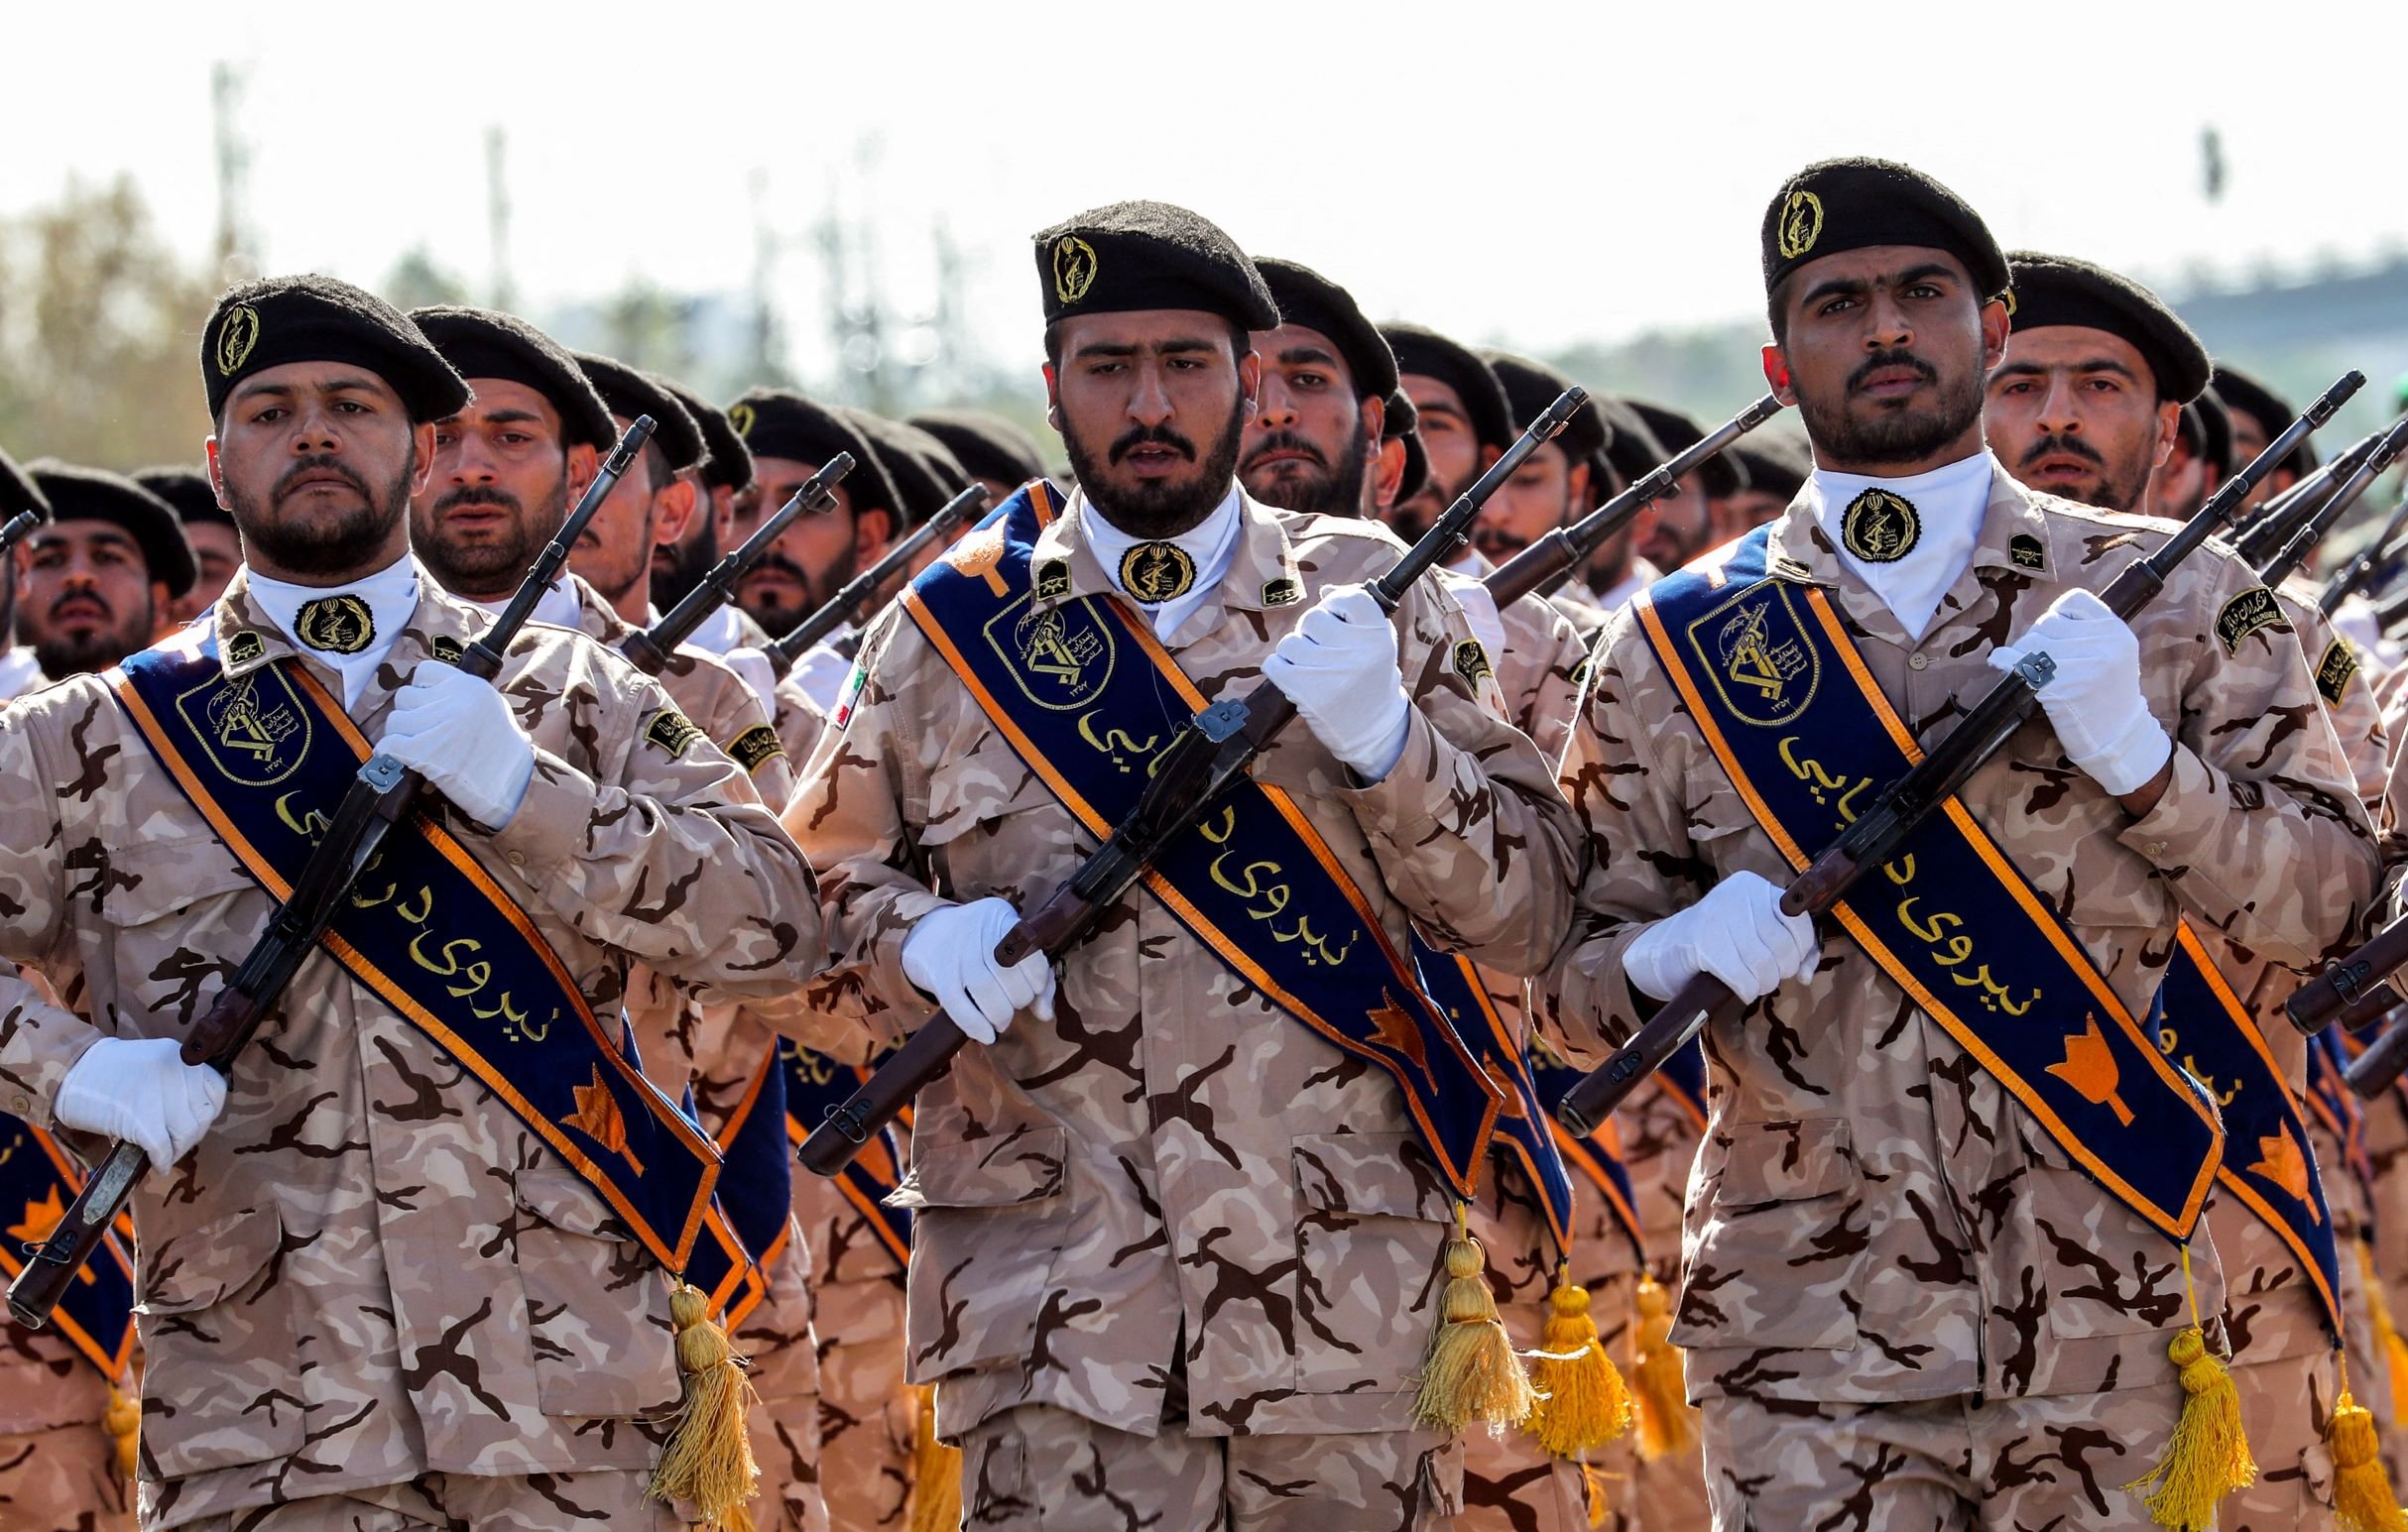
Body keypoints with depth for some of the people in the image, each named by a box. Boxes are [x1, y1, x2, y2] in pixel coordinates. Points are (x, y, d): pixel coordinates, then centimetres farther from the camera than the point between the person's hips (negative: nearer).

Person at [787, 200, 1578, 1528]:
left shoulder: (1371, 603, 9)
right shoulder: (955, 625, 8)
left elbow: (1524, 914, 4)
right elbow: (821, 894, 13)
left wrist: (1384, 741, -12)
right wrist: (925, 945, -9)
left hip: (1352, 1305, 1)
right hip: (1054, 1309, -1)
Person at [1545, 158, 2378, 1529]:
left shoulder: (2170, 595, 7)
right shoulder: (1681, 644, 7)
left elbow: (2328, 900, 3)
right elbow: (1581, 988, 9)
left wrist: (2134, 753, -12)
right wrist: (1675, 956, -14)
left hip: (2111, 1322, 0)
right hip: (1804, 1341, 0)